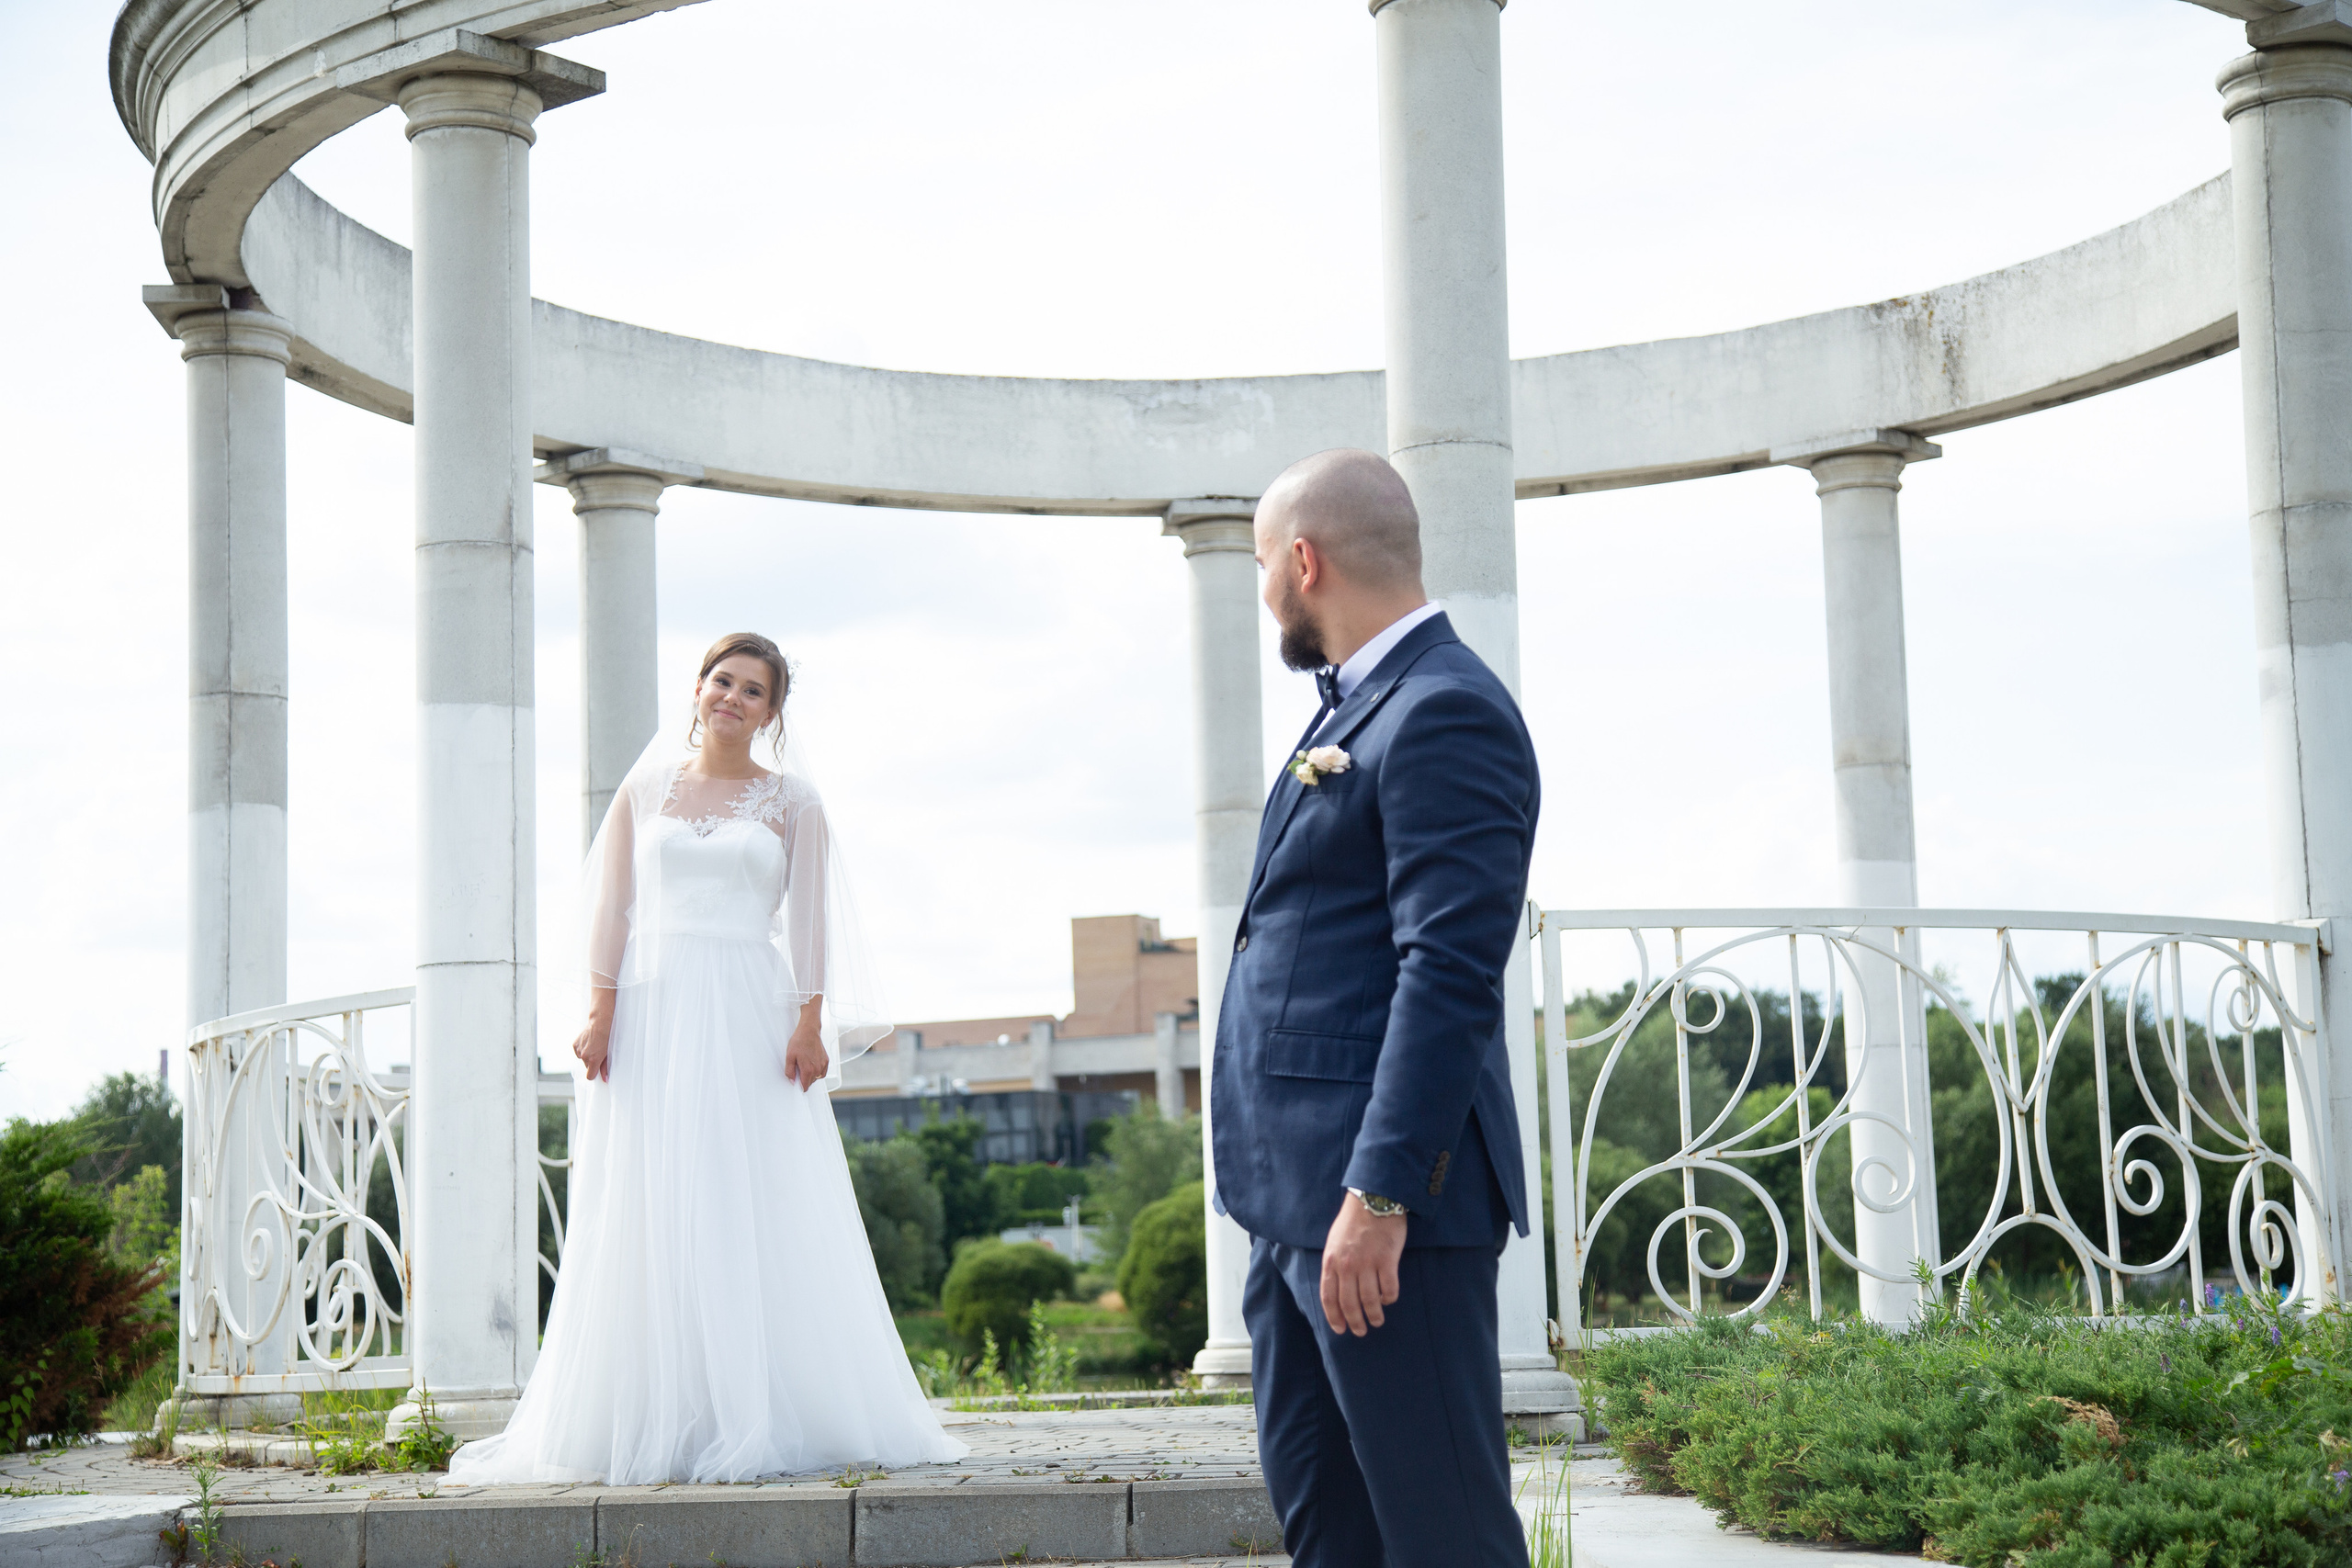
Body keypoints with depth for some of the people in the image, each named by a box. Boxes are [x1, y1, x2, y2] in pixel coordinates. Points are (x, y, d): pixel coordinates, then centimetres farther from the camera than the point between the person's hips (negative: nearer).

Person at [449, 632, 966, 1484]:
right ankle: (662, 1421, -1)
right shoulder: (646, 787, 11)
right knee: (652, 1216, -2)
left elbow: (809, 918, 2)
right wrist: (600, 1012, -4)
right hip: (654, 1008, 1)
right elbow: (612, 907, 6)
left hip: (751, 1014, -1)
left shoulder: (792, 801, 9)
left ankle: (761, 1417, -1)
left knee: (762, 1214, -4)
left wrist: (810, 1023, -8)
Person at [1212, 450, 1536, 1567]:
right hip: (1298, 1200, 11)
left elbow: (1453, 973, -21)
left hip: (1386, 1194, -11)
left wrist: (1379, 1193, -25)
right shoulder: (1358, 708, 19)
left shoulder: (1447, 714, -13)